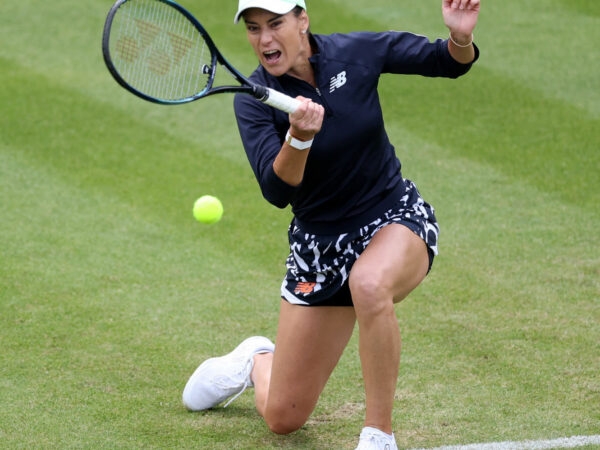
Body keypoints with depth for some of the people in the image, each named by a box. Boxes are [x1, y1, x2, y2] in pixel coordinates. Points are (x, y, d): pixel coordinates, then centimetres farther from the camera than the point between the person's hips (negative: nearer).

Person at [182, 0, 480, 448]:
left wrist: (461, 38, -25)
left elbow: (447, 63, -2)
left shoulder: (356, 51, -11)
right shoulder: (254, 100, -12)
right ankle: (256, 360, 44)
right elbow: (277, 191, -23)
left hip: (396, 221, -1)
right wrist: (300, 138, -41)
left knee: (368, 284, -42)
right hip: (318, 245, 1)